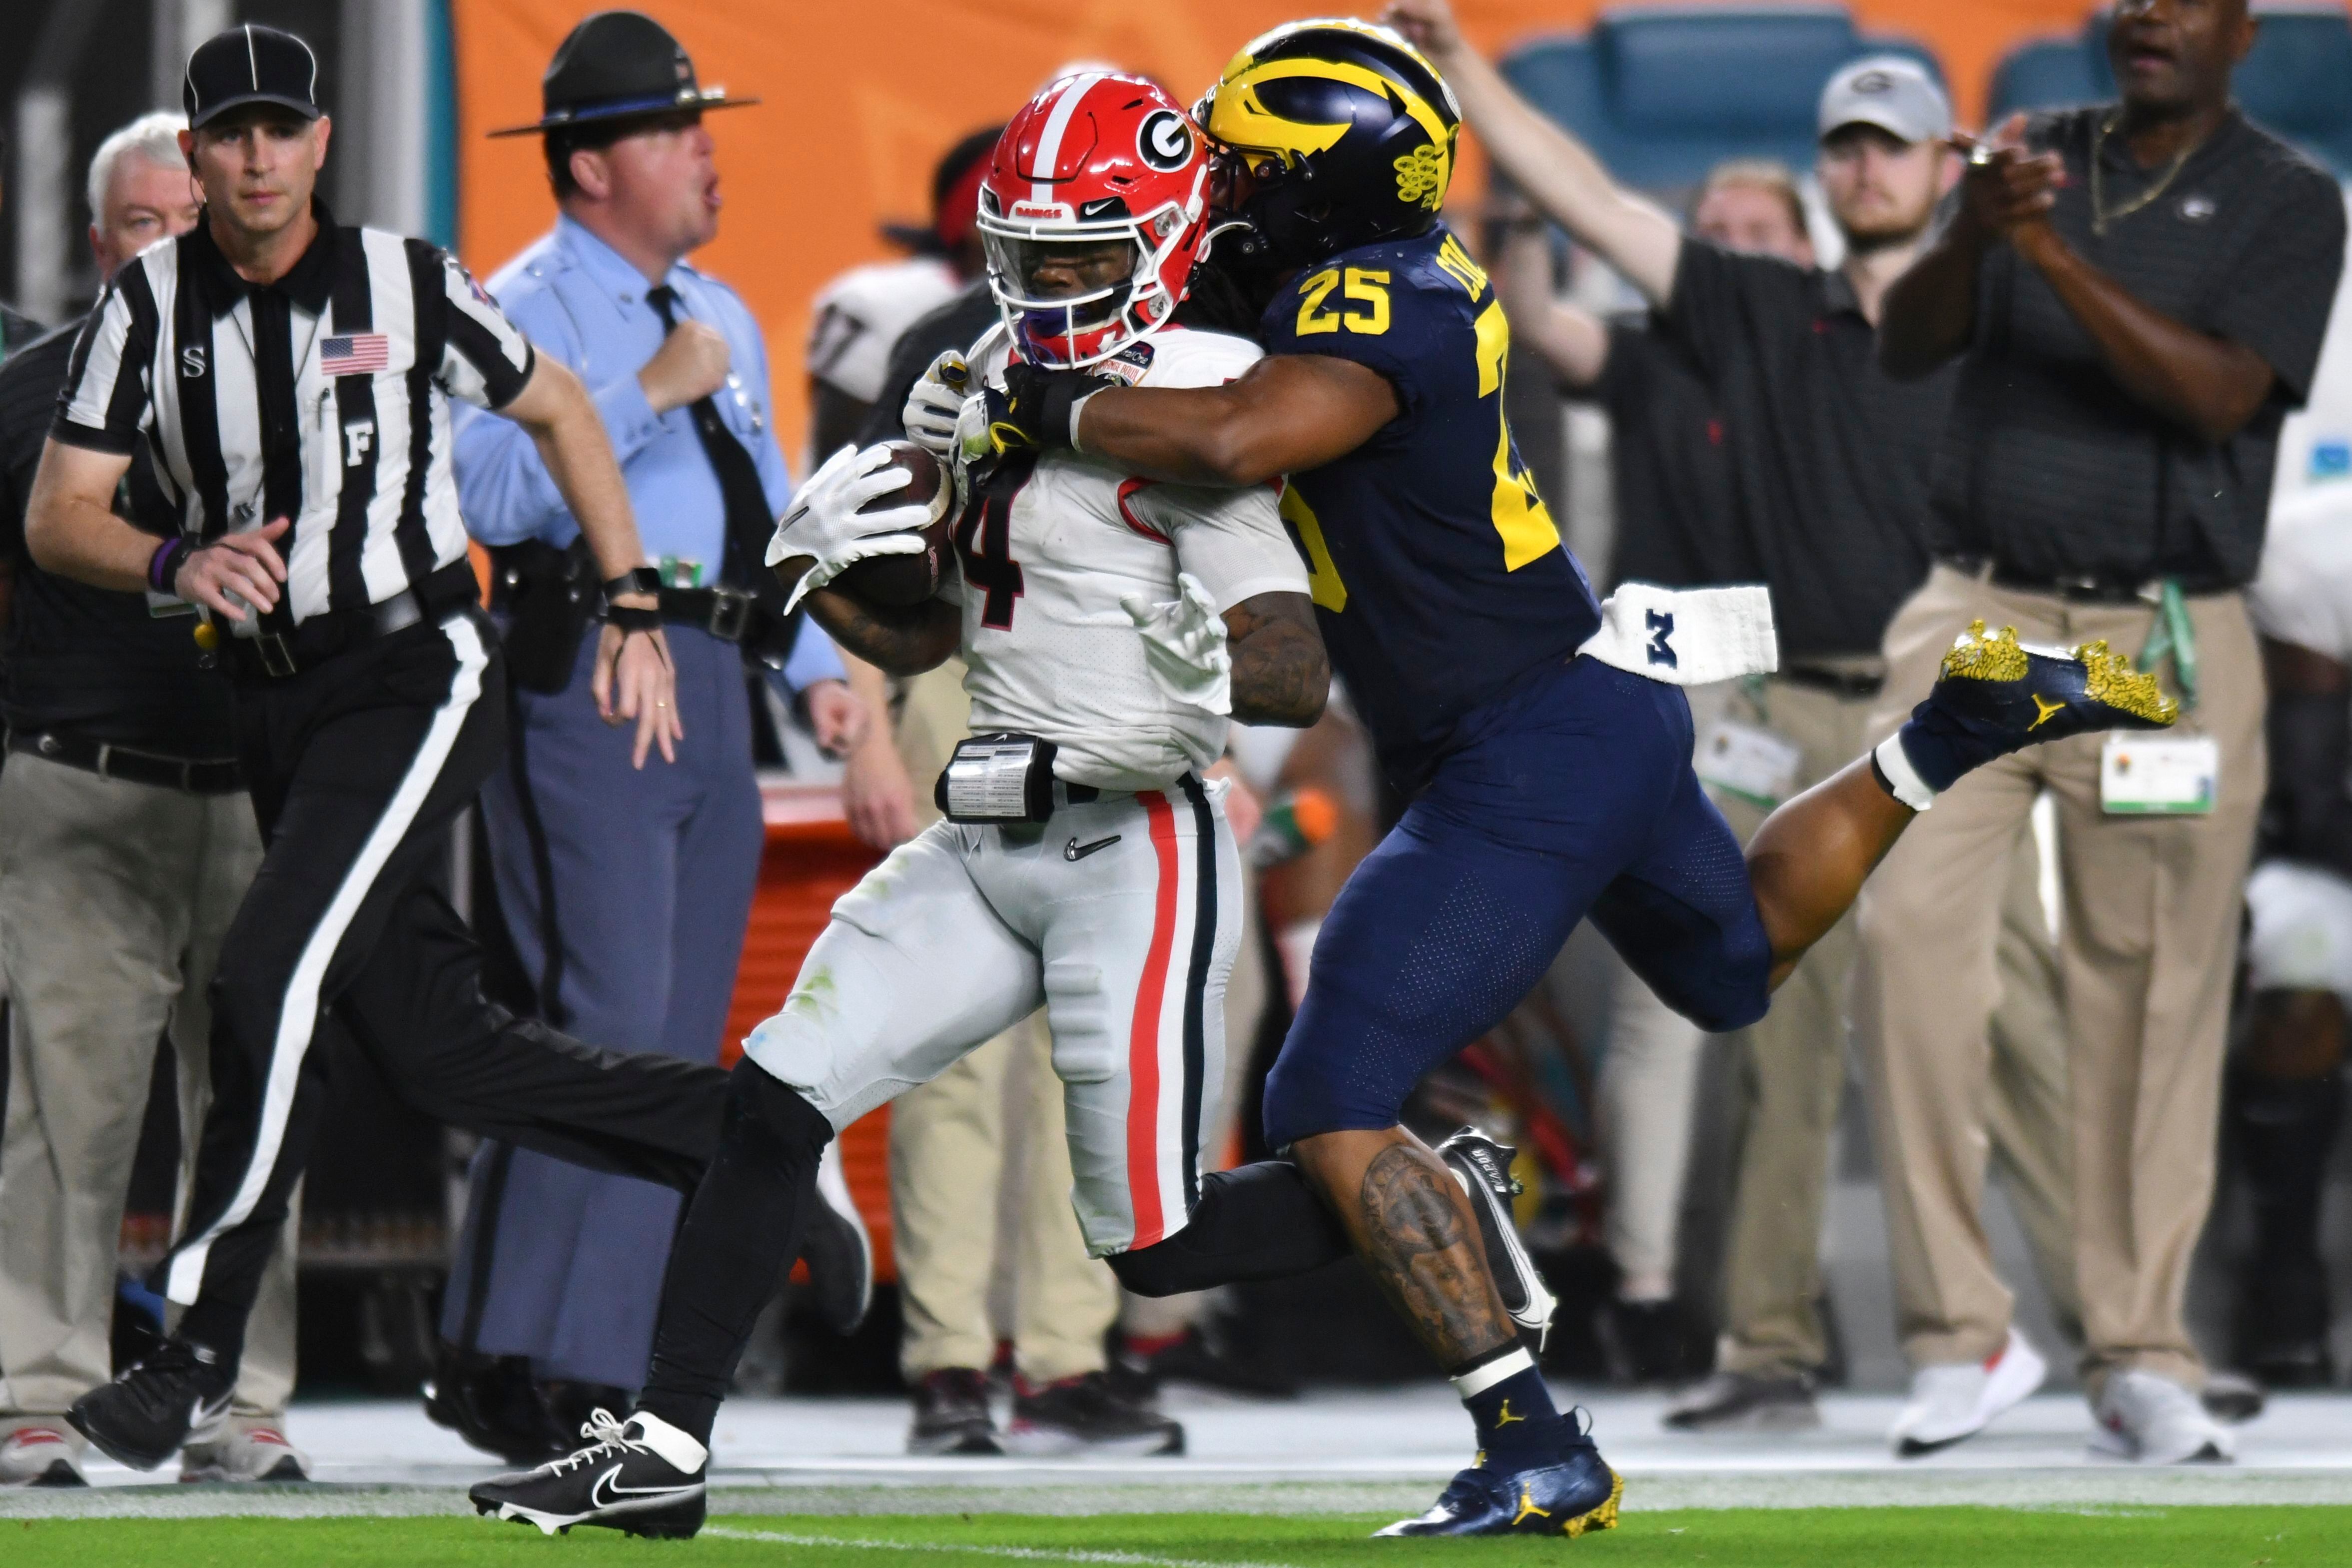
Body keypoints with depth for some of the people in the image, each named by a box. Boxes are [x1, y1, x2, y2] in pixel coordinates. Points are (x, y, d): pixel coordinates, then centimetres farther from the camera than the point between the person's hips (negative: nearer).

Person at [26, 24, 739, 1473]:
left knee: (271, 978, -20)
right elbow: (58, 518, -3)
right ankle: (753, 1137, 22)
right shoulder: (152, 306, 1)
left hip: (421, 672, -5)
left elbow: (559, 409, 9)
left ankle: (198, 1358, -17)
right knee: (435, 1051, 5)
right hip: (279, 705, 5)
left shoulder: (403, 282, -6)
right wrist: (176, 564, -25)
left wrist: (634, 612, 5)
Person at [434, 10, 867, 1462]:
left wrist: (818, 666, 14)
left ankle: (599, 1369, 9)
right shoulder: (527, 310, -4)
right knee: (607, 1027, -15)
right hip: (586, 674, -8)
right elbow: (500, 491, -20)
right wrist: (650, 394, -22)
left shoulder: (724, 320, 22)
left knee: (680, 1048, 6)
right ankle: (505, 1355, -11)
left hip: (715, 687, 8)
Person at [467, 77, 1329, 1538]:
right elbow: (922, 635, 22)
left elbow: (1303, 673, -18)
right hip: (985, 843, 8)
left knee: (1159, 1232, -7)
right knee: (775, 1100, -1)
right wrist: (820, 568, 3)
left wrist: (1210, 677, -38)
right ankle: (665, 1450, 4)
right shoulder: (1004, 387, 13)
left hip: (1137, 848, -8)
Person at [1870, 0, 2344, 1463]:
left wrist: (2058, 257, -21)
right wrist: (1975, 234, -16)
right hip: (1980, 617, 2)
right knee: (1909, 928, -12)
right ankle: (1956, 1328, -9)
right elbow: (1907, 345, 4)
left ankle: (2141, 1355, 3)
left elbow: (2220, 395, -12)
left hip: (2166, 642, -2)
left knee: (2154, 988, -3)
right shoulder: (2040, 160, 14)